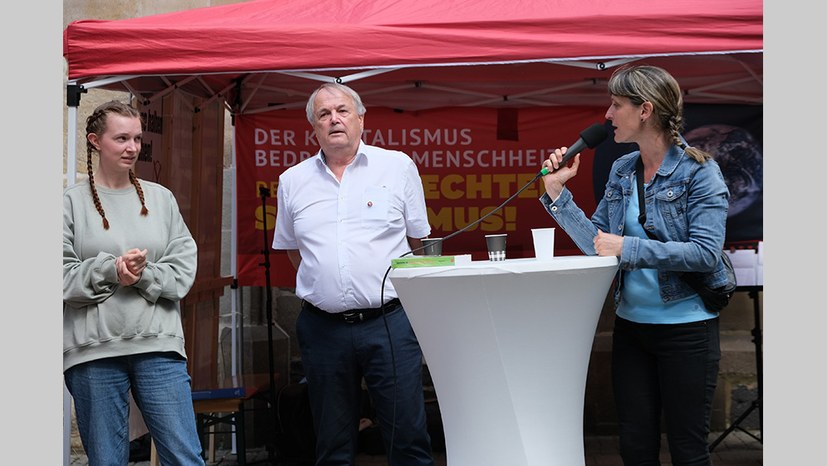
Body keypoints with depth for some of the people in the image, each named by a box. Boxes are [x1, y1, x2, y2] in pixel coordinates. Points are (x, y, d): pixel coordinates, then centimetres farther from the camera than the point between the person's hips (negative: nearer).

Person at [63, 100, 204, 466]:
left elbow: (184, 268, 4)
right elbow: (63, 274, -3)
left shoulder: (161, 198, 10)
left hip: (158, 345, 1)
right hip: (93, 351, -1)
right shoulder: (72, 202, 3)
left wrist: (145, 274, -12)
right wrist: (111, 270, -15)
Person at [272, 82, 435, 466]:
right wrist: (323, 282, 13)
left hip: (389, 322, -2)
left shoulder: (398, 166, 2)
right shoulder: (293, 181, 9)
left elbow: (416, 239, 11)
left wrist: (378, 275, 10)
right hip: (323, 329, 2)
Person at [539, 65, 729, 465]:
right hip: (631, 324, 6)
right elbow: (597, 243, 7)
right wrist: (557, 192, 0)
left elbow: (706, 252, -20)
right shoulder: (621, 170, 8)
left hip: (686, 327, -6)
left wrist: (629, 248, -22)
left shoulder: (698, 171, -11)